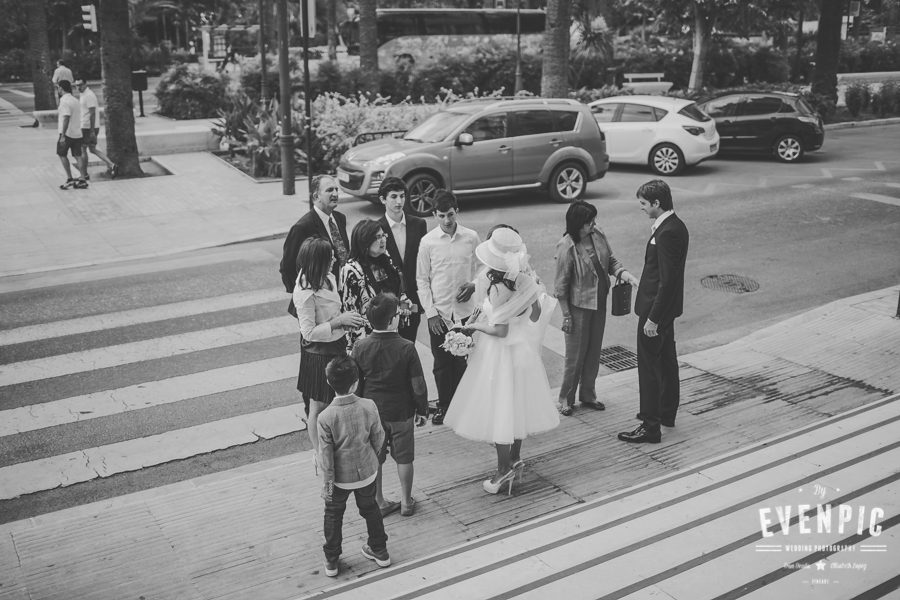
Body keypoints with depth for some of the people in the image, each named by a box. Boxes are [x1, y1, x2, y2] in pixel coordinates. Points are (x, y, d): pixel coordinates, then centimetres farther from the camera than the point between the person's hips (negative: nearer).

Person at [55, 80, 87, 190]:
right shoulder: (75, 100, 14)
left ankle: (70, 179, 1)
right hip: (77, 133, 8)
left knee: (62, 155, 5)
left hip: (67, 133, -8)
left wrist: (62, 135, -22)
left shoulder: (65, 101, -14)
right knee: (78, 156, 6)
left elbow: (66, 118, -21)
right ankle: (82, 180, 3)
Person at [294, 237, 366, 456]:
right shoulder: (306, 292, -27)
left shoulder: (326, 278, -2)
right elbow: (309, 332, -24)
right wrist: (339, 320, -23)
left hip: (336, 346, 8)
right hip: (318, 353, -8)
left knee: (333, 401, 22)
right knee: (318, 406, 9)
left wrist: (346, 319, 2)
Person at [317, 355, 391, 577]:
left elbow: (325, 455, -17)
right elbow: (378, 438, -5)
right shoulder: (369, 406, -19)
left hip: (341, 476, -2)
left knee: (333, 515, 20)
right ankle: (380, 551, 40)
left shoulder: (325, 417, -25)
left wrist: (328, 483, -5)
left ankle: (332, 561, 32)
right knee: (370, 508, 25)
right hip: (367, 472, 2)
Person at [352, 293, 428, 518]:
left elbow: (355, 383, -4)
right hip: (401, 412, -2)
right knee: (404, 457, 16)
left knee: (374, 459, 17)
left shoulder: (360, 348, -13)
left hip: (371, 412, 2)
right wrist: (422, 411, 1)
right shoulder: (406, 348, -20)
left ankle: (378, 503, 28)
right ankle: (406, 502, 29)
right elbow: (418, 386, -14)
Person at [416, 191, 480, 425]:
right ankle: (444, 405, 24)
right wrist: (431, 313, -5)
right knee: (441, 362, 8)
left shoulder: (471, 238, -1)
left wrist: (473, 285, -10)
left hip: (465, 310, 1)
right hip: (438, 312, 0)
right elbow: (422, 280, 0)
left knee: (463, 360, 5)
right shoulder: (428, 241, -4)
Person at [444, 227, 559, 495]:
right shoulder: (524, 280, -5)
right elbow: (536, 313, 5)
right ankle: (515, 458, 33)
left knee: (499, 410, 3)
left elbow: (500, 330, -25)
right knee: (516, 405, 20)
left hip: (501, 353, -8)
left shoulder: (497, 289, -25)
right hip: (523, 348, 8)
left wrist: (474, 326, -13)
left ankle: (504, 470, 12)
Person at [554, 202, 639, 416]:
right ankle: (566, 398, 22)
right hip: (579, 306, -6)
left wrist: (625, 274, -14)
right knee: (575, 354, 5)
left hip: (599, 303, 6)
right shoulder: (566, 247, -21)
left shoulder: (598, 236, -4)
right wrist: (566, 315, -13)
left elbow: (611, 261, 7)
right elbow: (561, 285, -16)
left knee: (594, 351, 16)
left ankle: (588, 395, 32)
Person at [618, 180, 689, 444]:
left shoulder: (667, 233, -24)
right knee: (666, 360, 21)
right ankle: (667, 412, 36)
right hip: (667, 308, 10)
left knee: (649, 366, -3)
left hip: (657, 308, -10)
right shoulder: (675, 225, 7)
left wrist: (653, 318, -23)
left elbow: (667, 281, -26)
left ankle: (650, 427, 4)